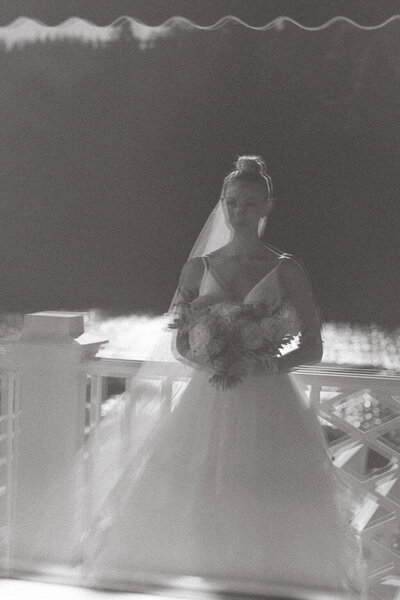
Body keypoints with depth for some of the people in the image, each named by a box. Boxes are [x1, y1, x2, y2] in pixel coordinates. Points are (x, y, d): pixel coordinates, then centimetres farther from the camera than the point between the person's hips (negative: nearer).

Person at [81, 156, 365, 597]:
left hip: (267, 403, -1)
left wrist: (271, 364, -12)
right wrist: (204, 361, -10)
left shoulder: (286, 271, 2)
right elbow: (181, 346, 10)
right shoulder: (198, 268, 7)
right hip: (209, 400, 2)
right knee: (190, 493, -4)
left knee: (268, 504, -6)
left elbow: (313, 348, 4)